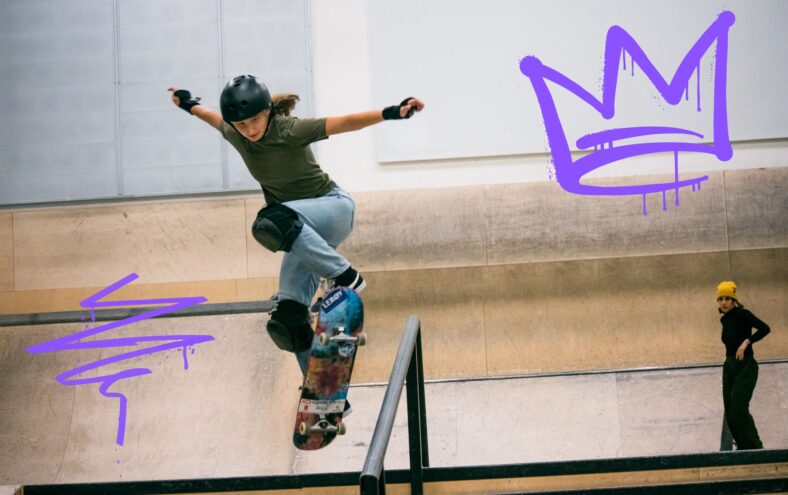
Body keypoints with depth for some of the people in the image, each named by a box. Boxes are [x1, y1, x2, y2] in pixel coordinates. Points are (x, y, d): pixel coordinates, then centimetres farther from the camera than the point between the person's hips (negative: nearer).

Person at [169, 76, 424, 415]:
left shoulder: (289, 131, -21)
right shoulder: (237, 135, -4)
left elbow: (344, 123, -32)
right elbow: (216, 119, 21)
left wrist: (391, 113, -44)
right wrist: (189, 105, 36)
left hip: (333, 207, -7)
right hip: (302, 232, 7)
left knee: (271, 224, -39)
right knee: (287, 318, -7)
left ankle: (344, 276, -26)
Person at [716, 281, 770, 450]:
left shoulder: (742, 314, -11)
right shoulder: (724, 320, 10)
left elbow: (765, 328, -23)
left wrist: (747, 341, -31)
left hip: (745, 366, -8)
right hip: (729, 366, 8)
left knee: (739, 409, -15)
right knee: (730, 412, 6)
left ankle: (754, 447, -5)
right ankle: (743, 446, 17)